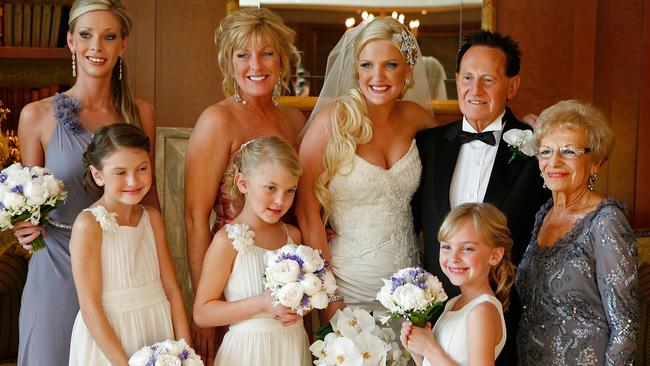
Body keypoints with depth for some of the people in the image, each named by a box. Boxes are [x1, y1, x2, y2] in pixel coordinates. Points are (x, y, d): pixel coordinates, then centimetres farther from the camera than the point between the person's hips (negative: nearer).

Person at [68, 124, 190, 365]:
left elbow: (172, 290, 1)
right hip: (106, 338, -5)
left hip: (157, 327, 5)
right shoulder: (89, 224, -15)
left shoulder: (153, 218, 1)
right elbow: (90, 309, -16)